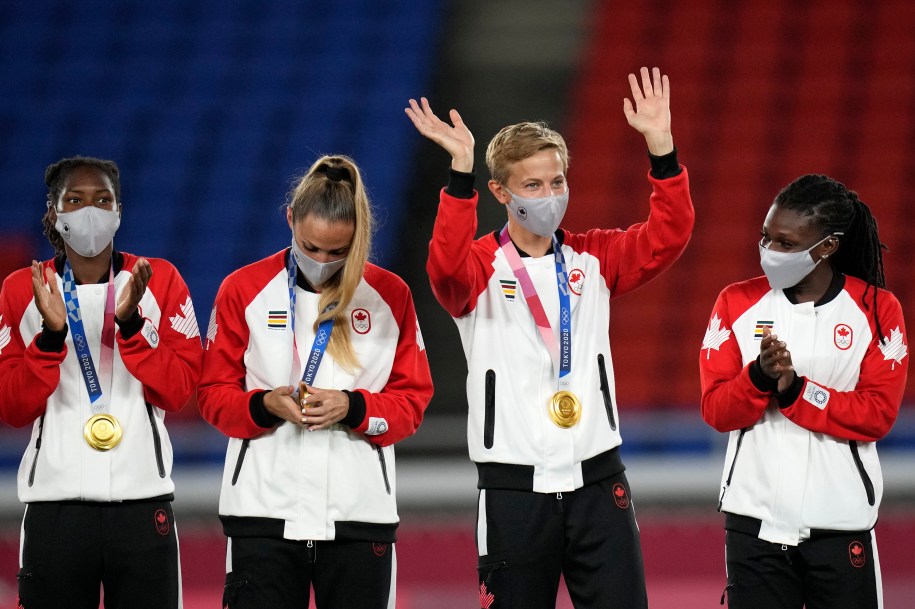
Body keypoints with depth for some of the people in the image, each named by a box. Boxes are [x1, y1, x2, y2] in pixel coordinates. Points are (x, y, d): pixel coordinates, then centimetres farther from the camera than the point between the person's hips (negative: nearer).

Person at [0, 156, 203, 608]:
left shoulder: (159, 281, 6)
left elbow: (178, 393, -1)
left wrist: (131, 324, -14)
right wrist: (50, 335, -13)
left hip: (142, 500, 0)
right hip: (54, 501, 0)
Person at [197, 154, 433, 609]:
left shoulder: (390, 295, 5)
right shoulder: (243, 290, 2)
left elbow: (412, 400, 6)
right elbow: (214, 394, 5)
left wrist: (353, 408, -13)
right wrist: (265, 405, -16)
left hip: (359, 514, 1)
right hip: (264, 512, -1)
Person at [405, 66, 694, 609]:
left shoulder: (594, 259, 8)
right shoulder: (481, 265, -3)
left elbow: (668, 236, -4)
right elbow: (446, 265, -25)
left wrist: (661, 146, -16)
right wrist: (461, 171, -35)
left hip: (598, 481, 3)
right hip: (514, 486, -3)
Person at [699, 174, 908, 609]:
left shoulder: (877, 309, 0)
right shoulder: (737, 303, 5)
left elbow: (878, 415, -8)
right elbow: (716, 410, -1)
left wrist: (796, 390, -18)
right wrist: (760, 377, -21)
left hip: (841, 522, -1)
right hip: (754, 520, 1)